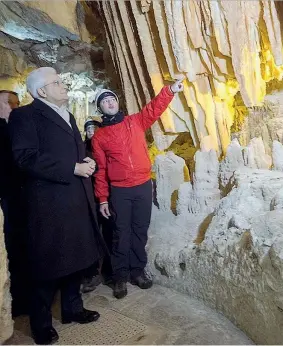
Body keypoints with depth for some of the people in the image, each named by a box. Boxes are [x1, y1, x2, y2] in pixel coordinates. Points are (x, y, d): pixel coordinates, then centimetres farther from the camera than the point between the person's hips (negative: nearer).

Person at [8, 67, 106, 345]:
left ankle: (72, 308, 37)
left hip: (76, 198, 8)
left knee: (74, 256, 17)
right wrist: (73, 169, -19)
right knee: (48, 263, 5)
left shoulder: (67, 116, 19)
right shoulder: (25, 115, -6)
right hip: (48, 201, -7)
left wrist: (87, 162, 1)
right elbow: (26, 158, -19)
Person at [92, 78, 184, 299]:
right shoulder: (99, 137, 3)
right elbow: (100, 170, 2)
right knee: (122, 234, 6)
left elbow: (155, 108, -4)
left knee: (140, 231, 11)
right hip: (119, 191, -1)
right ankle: (121, 277, 20)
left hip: (144, 186, 2)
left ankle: (138, 271, 27)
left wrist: (171, 90, -20)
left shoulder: (136, 121, 8)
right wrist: (103, 198, 0)